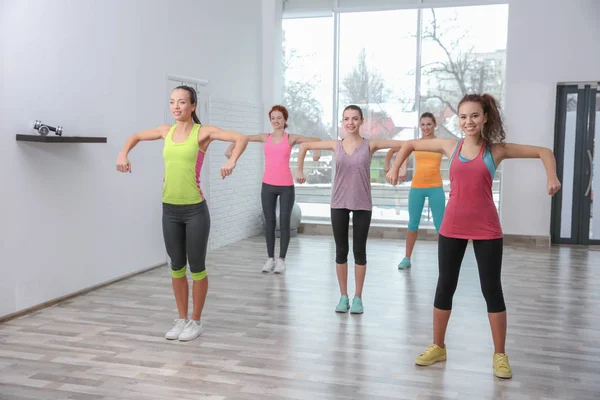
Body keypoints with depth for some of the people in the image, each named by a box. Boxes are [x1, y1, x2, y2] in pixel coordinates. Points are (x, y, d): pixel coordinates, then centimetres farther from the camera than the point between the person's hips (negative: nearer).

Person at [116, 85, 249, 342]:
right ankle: (182, 319, 28)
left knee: (196, 267, 5)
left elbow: (241, 138, -16)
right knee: (176, 266, 13)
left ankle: (196, 321, 21)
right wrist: (123, 154, 6)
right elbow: (136, 136, 24)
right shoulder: (166, 131, 8)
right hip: (169, 210, 5)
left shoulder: (203, 132, -6)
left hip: (195, 210, -5)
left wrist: (232, 161, -32)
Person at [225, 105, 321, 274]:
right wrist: (231, 148, 0)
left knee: (284, 223, 1)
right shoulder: (265, 137, 8)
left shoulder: (291, 138, 2)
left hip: (286, 186, -2)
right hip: (268, 185, 2)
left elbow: (316, 140, 0)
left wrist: (316, 151, -19)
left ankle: (281, 260, 9)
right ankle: (270, 258, 16)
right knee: (269, 223, 6)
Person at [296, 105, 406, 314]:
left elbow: (403, 144, -5)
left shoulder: (370, 145, -4)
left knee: (359, 250, 5)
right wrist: (299, 170, 12)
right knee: (341, 250, 6)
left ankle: (357, 297, 17)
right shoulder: (336, 145, 2)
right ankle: (343, 296, 18)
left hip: (362, 205, -1)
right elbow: (304, 146, 12)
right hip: (339, 204, 2)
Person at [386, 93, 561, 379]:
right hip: (452, 227, 2)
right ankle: (438, 347, 25)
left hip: (486, 229, -2)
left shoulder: (496, 150, -2)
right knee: (445, 287, 10)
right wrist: (395, 168, 5)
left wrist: (552, 177, -12)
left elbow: (543, 152, 4)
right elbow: (410, 145, 15)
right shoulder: (450, 146, 2)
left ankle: (500, 355, 18)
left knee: (492, 290, 4)